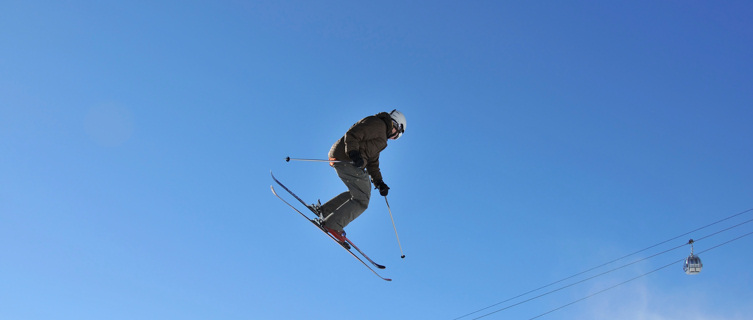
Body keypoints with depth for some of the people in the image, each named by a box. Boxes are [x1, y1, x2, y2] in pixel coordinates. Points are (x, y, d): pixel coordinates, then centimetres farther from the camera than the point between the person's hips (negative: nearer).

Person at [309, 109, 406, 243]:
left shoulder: (380, 139, 28)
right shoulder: (377, 124, -4)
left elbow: (372, 163, 28)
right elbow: (352, 135, -16)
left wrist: (379, 183, 17)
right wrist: (354, 153, -31)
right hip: (345, 159, -10)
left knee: (358, 193, 19)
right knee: (362, 200, -7)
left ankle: (323, 211, 16)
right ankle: (333, 224, -10)